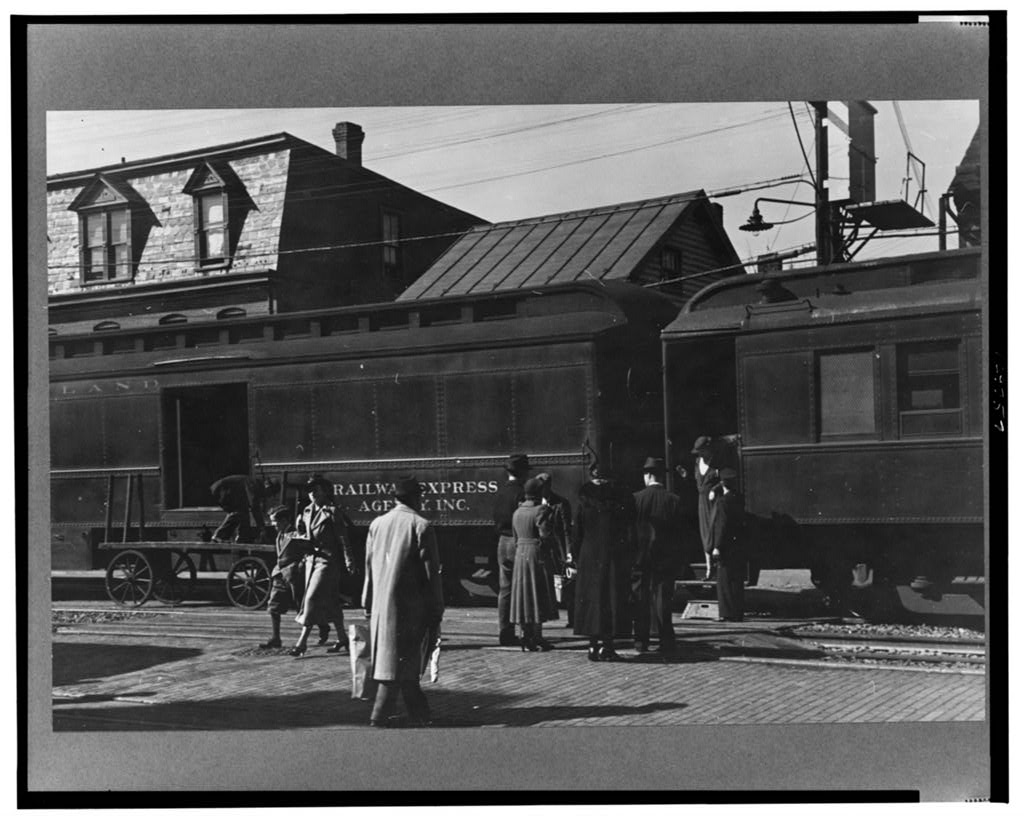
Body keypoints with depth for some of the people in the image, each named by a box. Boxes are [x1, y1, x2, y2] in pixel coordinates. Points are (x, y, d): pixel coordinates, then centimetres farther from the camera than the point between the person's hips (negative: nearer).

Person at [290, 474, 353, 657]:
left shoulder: (331, 512, -9)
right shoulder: (307, 511, 11)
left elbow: (342, 537, -10)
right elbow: (303, 534, 22)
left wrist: (348, 561, -12)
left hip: (328, 560, -7)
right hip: (311, 558, 7)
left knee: (312, 598, -11)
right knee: (329, 601, 13)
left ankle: (301, 643, -10)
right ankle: (342, 638, 23)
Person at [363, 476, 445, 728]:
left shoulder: (376, 524, 6)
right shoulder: (421, 526, -10)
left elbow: (369, 567, 12)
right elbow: (431, 572, -9)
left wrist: (368, 603, 19)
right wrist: (437, 609, -3)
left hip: (380, 603, 6)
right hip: (409, 603, -6)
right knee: (400, 661, 0)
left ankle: (420, 714, 25)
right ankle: (378, 718, -3)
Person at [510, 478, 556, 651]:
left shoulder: (517, 511, 11)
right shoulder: (540, 510, -12)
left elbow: (516, 537, 14)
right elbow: (545, 534, -18)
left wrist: (521, 549, 18)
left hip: (520, 554, 7)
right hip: (536, 554, -7)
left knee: (524, 595, 9)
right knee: (538, 596, -2)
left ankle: (527, 637, 10)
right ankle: (537, 637, -2)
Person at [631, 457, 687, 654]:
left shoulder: (636, 499, -6)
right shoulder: (674, 500, -2)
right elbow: (679, 533, 0)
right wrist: (677, 561, 5)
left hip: (641, 557, -1)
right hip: (666, 557, 1)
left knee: (640, 600, 7)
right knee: (663, 599, 3)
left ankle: (641, 641, 10)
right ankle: (666, 641, 0)